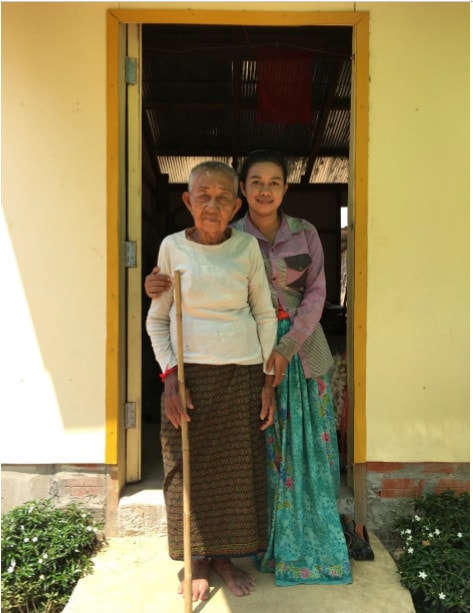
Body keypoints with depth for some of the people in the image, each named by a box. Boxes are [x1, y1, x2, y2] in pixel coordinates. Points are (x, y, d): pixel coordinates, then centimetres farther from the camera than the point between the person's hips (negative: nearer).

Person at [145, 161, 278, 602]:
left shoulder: (247, 246, 0)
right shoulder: (173, 247, -1)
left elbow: (265, 315, 5)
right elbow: (156, 319, 3)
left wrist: (269, 380, 2)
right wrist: (169, 374, -7)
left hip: (242, 374, 1)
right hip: (190, 374, 0)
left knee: (237, 470, 9)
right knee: (190, 470, 7)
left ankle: (225, 556, 31)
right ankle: (197, 561, 28)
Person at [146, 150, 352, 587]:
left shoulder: (305, 234, 3)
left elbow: (316, 293, -3)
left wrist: (286, 349, -15)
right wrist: (159, 286, -24)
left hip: (301, 348, 1)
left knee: (308, 447, 8)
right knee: (263, 448, 7)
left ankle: (315, 540, 31)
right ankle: (274, 545, 28)